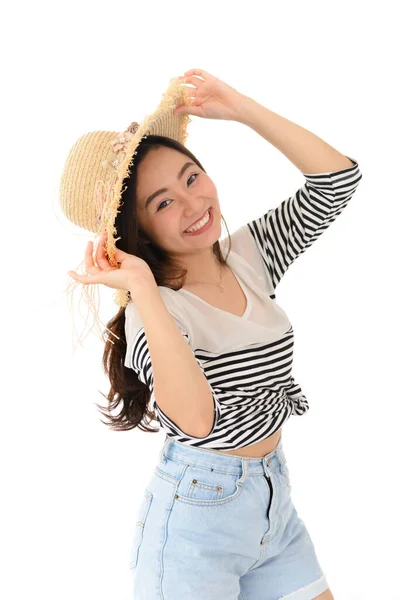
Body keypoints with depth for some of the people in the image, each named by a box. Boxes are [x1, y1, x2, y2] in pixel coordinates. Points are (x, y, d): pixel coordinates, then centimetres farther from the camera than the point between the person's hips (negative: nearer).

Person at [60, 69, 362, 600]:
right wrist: (141, 288, -36)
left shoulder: (249, 257, 0)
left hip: (274, 495, 6)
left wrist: (240, 108, -8)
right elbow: (196, 419, -35)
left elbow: (337, 178, -2)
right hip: (198, 517, -5)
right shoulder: (154, 310, -18)